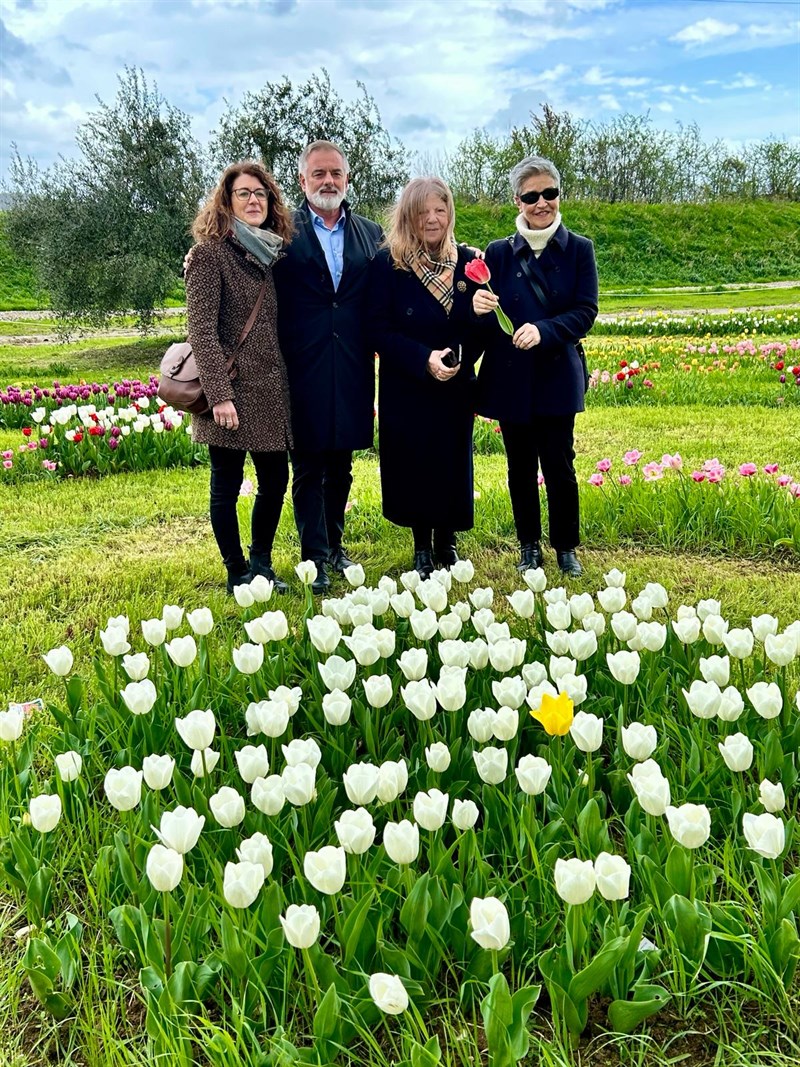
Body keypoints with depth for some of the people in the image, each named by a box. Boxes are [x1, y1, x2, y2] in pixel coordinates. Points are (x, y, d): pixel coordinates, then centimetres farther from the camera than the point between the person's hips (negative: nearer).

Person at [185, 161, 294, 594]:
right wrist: (219, 394, -21)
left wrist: (288, 384, 10)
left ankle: (261, 565, 28)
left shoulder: (271, 253, 13)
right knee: (226, 486, 5)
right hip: (232, 391, -7)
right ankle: (238, 575, 18)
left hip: (272, 390, 7)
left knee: (275, 480, 11)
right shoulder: (210, 254, -7)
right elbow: (201, 330, -14)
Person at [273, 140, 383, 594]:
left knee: (341, 464, 13)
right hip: (304, 368, -3)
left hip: (352, 368, 4)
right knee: (308, 466, 3)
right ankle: (315, 558, 11)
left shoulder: (371, 233, 12)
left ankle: (334, 544, 28)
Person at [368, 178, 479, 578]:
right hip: (406, 388, -2)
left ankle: (446, 542, 27)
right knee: (414, 466, 5)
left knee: (453, 465, 9)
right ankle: (422, 547, 23)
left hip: (456, 386, 3)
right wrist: (424, 358, -20)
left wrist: (462, 356, -13)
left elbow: (479, 325, 5)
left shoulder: (467, 261, 2)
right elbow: (379, 329, -10)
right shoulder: (388, 264, -7)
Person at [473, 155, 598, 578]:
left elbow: (586, 311, -8)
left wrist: (543, 330, -24)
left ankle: (566, 548, 20)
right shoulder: (499, 253, 5)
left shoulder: (579, 249, 1)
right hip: (510, 378, 2)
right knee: (520, 469, 10)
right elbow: (489, 321, 2)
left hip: (557, 376, -1)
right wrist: (480, 309, -22)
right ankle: (529, 548, 25)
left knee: (559, 467, 1)